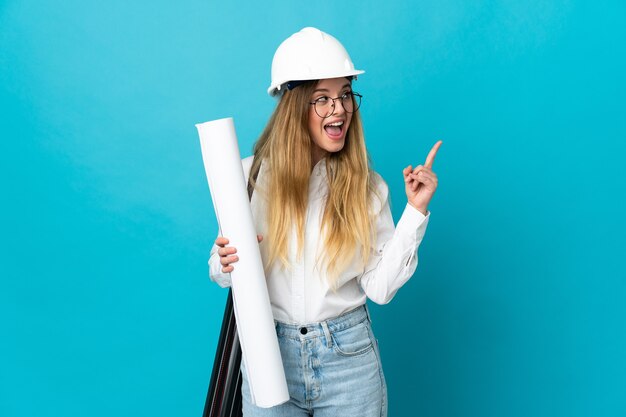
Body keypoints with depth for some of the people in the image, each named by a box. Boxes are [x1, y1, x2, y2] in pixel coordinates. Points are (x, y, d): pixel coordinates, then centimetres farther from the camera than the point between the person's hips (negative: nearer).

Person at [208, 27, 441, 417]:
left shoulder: (368, 186, -4)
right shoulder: (251, 175, -7)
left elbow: (379, 287, -8)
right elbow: (223, 268, 3)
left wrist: (415, 210, -13)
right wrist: (226, 264, -19)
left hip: (349, 357, 1)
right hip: (268, 355, 0)